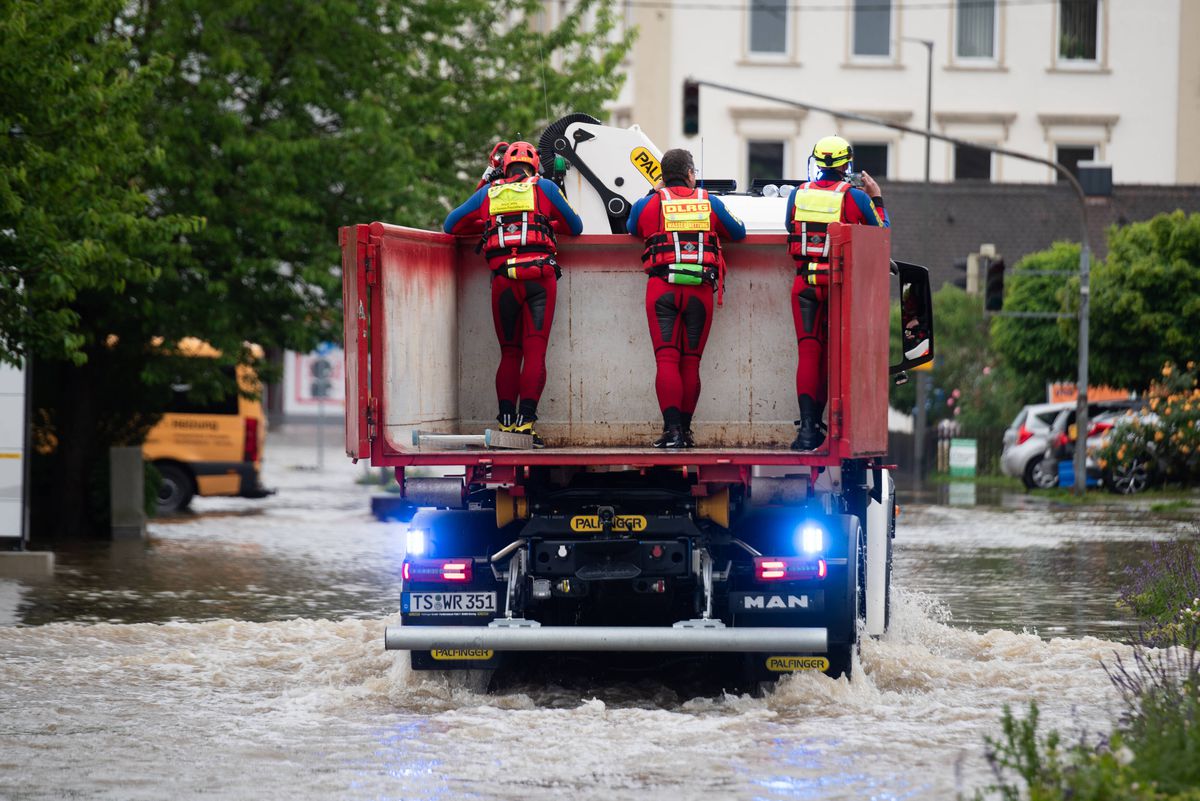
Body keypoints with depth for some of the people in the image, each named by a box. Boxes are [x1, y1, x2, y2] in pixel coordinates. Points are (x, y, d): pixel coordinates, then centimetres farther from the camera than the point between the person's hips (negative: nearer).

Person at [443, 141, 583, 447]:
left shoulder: (487, 194, 16)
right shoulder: (544, 188, 11)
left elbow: (451, 224, 23)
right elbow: (575, 226, 20)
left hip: (503, 280, 2)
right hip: (539, 277, -2)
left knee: (509, 352, 11)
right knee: (535, 351, -3)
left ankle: (506, 420, 3)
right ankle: (525, 420, -13)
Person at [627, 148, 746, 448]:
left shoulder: (648, 204, 7)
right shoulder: (710, 203, 11)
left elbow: (631, 229, 27)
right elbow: (739, 232, 24)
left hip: (662, 288, -1)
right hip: (701, 290, 1)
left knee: (667, 359, -5)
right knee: (691, 362, 8)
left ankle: (672, 430, -17)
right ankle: (685, 431, 8)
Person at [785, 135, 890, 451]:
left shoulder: (798, 195, 3)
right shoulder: (854, 197, -5)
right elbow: (882, 233, 5)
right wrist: (876, 198, 17)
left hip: (804, 283, 1)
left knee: (808, 352, -1)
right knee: (830, 354, 9)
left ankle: (807, 427, -12)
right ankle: (815, 423, 12)